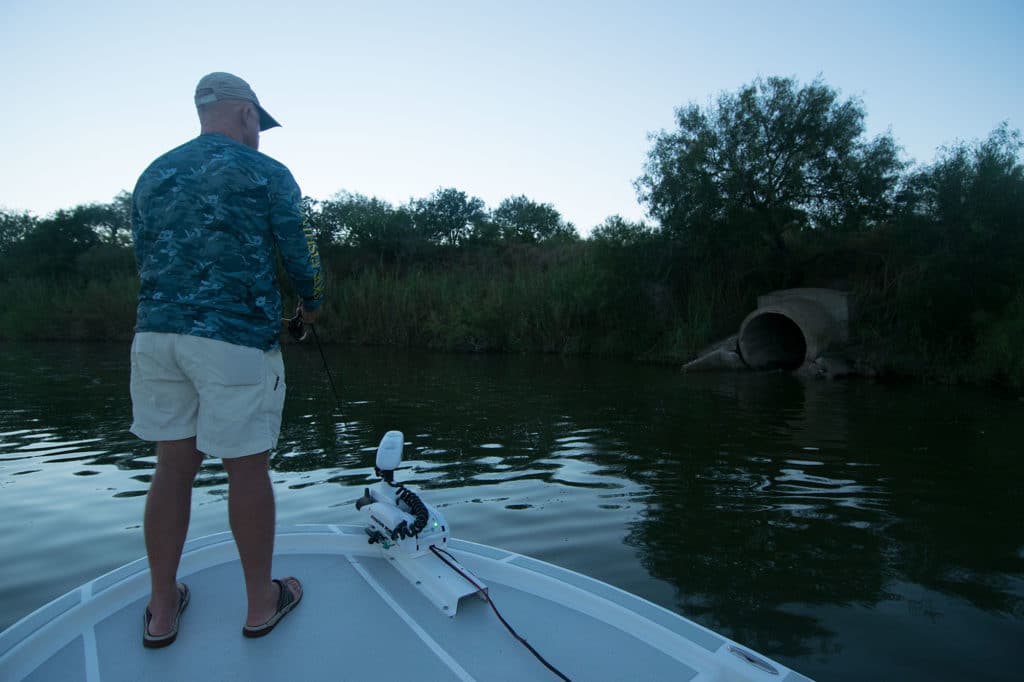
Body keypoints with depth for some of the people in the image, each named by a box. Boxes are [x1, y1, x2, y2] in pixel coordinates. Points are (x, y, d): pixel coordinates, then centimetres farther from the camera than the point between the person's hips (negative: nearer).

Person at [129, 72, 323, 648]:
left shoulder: (152, 175, 15)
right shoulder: (266, 173, -1)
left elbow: (146, 258, 20)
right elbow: (301, 255, -1)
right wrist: (312, 304, 19)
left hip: (156, 334, 6)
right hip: (238, 340, -5)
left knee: (174, 466, 13)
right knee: (248, 469, 4)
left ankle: (163, 610, 24)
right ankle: (262, 603, 20)